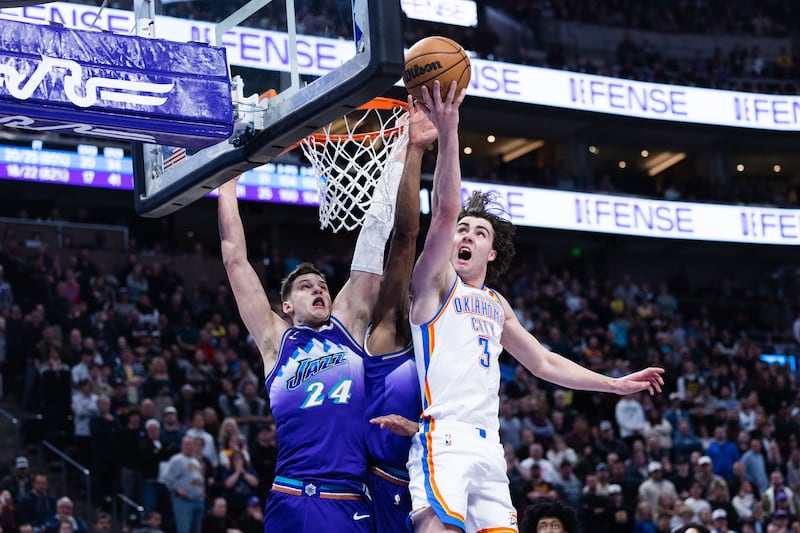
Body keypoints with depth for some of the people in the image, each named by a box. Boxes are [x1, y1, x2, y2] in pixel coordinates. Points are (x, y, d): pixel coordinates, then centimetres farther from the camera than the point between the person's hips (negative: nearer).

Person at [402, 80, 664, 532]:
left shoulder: (496, 305, 26)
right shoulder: (437, 282, 6)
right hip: (443, 438, -7)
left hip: (488, 444, 7)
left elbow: (544, 362, 34)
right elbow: (444, 211, -10)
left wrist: (615, 384, 34)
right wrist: (447, 133, -20)